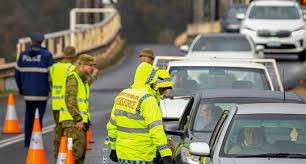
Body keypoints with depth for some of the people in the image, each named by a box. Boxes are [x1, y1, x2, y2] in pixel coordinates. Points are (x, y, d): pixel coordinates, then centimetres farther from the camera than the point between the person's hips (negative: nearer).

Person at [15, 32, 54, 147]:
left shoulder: (23, 55, 6)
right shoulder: (46, 55, -6)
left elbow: (18, 73, 10)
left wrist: (21, 88, 22)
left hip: (27, 91, 4)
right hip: (41, 92, -4)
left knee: (29, 116, 16)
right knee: (38, 116, 0)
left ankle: (27, 141, 18)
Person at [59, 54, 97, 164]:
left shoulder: (83, 80, 19)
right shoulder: (73, 78, -12)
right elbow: (70, 101, -20)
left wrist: (86, 121, 19)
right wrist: (78, 120, -23)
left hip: (80, 122, 10)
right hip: (72, 121, -10)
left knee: (81, 153, 8)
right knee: (77, 151, -18)